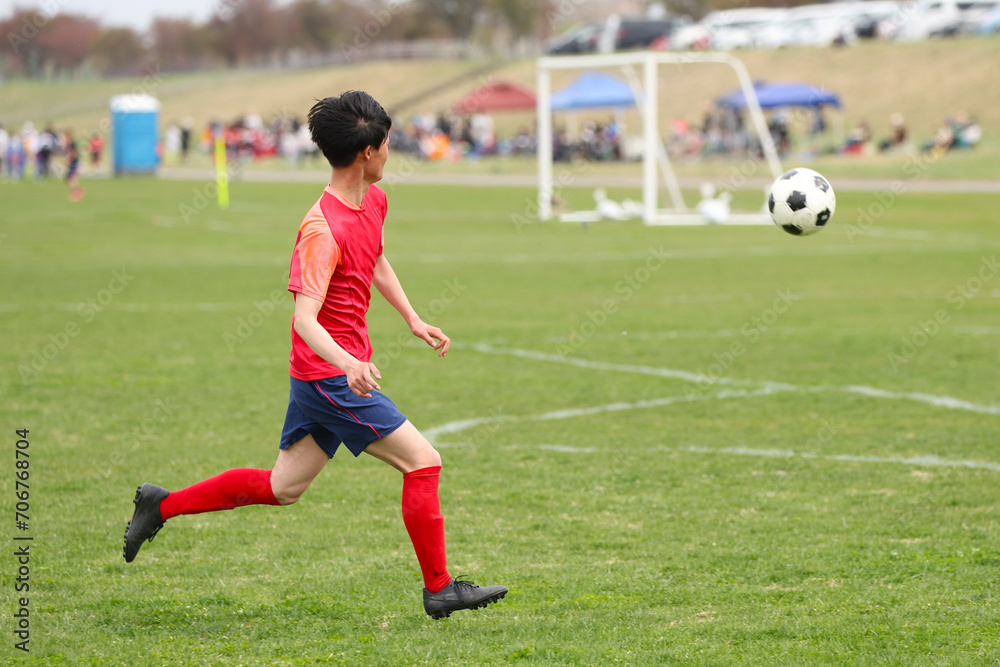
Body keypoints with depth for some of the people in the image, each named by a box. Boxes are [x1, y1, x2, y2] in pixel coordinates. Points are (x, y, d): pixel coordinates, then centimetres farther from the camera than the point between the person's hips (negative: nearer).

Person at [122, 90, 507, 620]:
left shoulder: (373, 200, 7)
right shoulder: (323, 230, -23)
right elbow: (305, 318, -29)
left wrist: (413, 319, 22)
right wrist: (348, 363, -45)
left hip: (343, 369, 10)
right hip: (331, 374, -10)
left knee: (283, 488, 17)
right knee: (422, 461, -7)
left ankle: (162, 505, 26)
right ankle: (440, 590, 2)